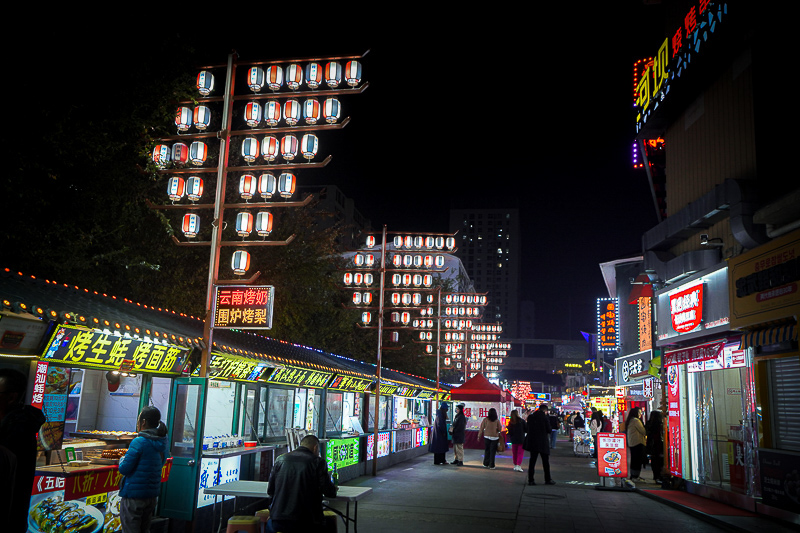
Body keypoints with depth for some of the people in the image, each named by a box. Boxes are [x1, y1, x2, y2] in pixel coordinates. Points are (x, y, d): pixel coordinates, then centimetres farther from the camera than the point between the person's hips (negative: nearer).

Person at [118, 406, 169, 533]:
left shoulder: (138, 442, -18)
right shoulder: (162, 443, 5)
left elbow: (124, 469, -16)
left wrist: (122, 459, 6)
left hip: (133, 495, -7)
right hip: (152, 495, 7)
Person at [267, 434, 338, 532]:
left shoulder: (280, 459, 6)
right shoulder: (318, 462, -6)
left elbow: (270, 492, 11)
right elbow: (329, 492, -8)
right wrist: (333, 488, 15)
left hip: (278, 524, 3)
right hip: (307, 524, -3)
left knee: (269, 524, 35)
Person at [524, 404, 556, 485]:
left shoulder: (530, 417, 2)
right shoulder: (545, 418, -12)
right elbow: (549, 430, -6)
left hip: (532, 441, 4)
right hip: (542, 442, -4)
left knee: (532, 461, 7)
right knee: (545, 461, 9)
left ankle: (530, 480, 5)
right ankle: (548, 479, 16)